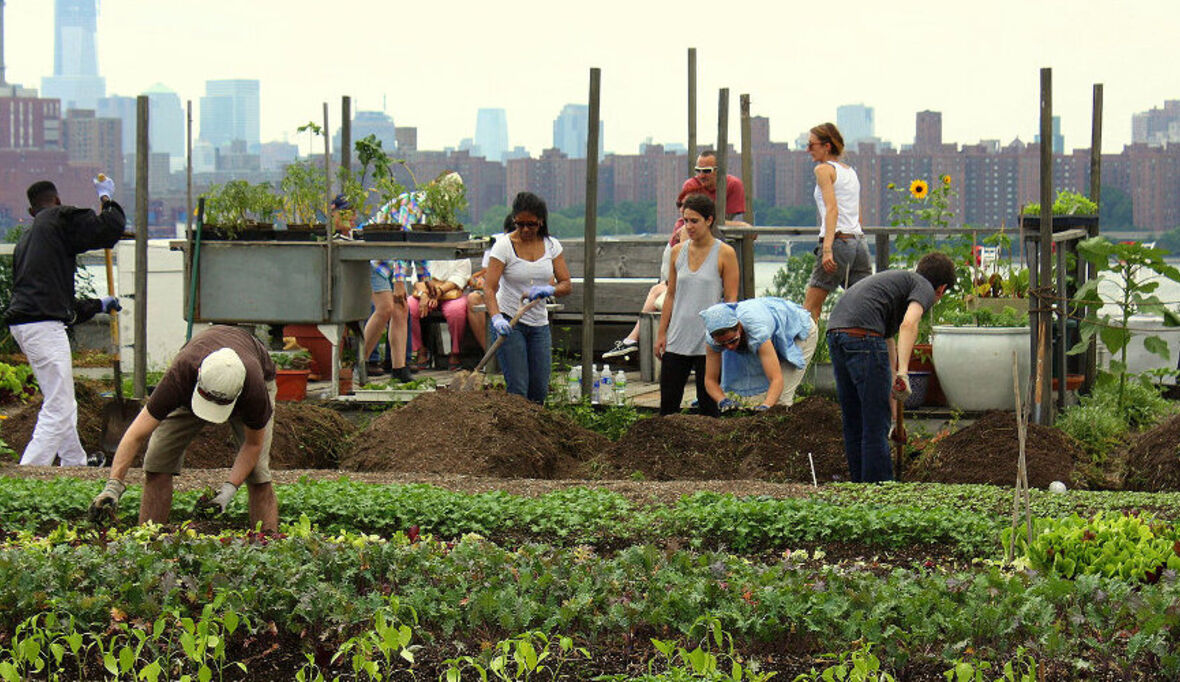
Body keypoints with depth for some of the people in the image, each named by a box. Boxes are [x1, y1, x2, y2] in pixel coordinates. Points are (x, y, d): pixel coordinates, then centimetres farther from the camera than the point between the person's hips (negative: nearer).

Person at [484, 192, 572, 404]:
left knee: (539, 390, 4)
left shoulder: (551, 245, 4)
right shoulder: (504, 245, -10)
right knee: (518, 388, -12)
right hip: (509, 322, -4)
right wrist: (496, 318, -35)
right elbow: (489, 287, -17)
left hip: (539, 323, 4)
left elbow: (566, 285, 1)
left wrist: (549, 290, -23)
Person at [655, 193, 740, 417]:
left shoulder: (724, 254, -4)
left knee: (707, 403, 2)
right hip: (677, 340, 4)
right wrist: (662, 334, 10)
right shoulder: (678, 251, 10)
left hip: (708, 342, -4)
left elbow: (731, 300, -5)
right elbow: (670, 295, 15)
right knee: (668, 402, 2)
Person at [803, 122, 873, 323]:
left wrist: (827, 249, -23)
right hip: (859, 241, 8)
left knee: (810, 309, -5)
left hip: (839, 241, -8)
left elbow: (832, 209, -15)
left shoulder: (824, 169, -2)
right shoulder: (850, 171, 21)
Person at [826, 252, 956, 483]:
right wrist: (903, 373, -23)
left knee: (854, 423, 16)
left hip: (835, 332, 9)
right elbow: (908, 324, -14)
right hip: (862, 334, -8)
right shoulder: (925, 289, 9)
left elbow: (889, 342, 42)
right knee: (875, 424, -2)